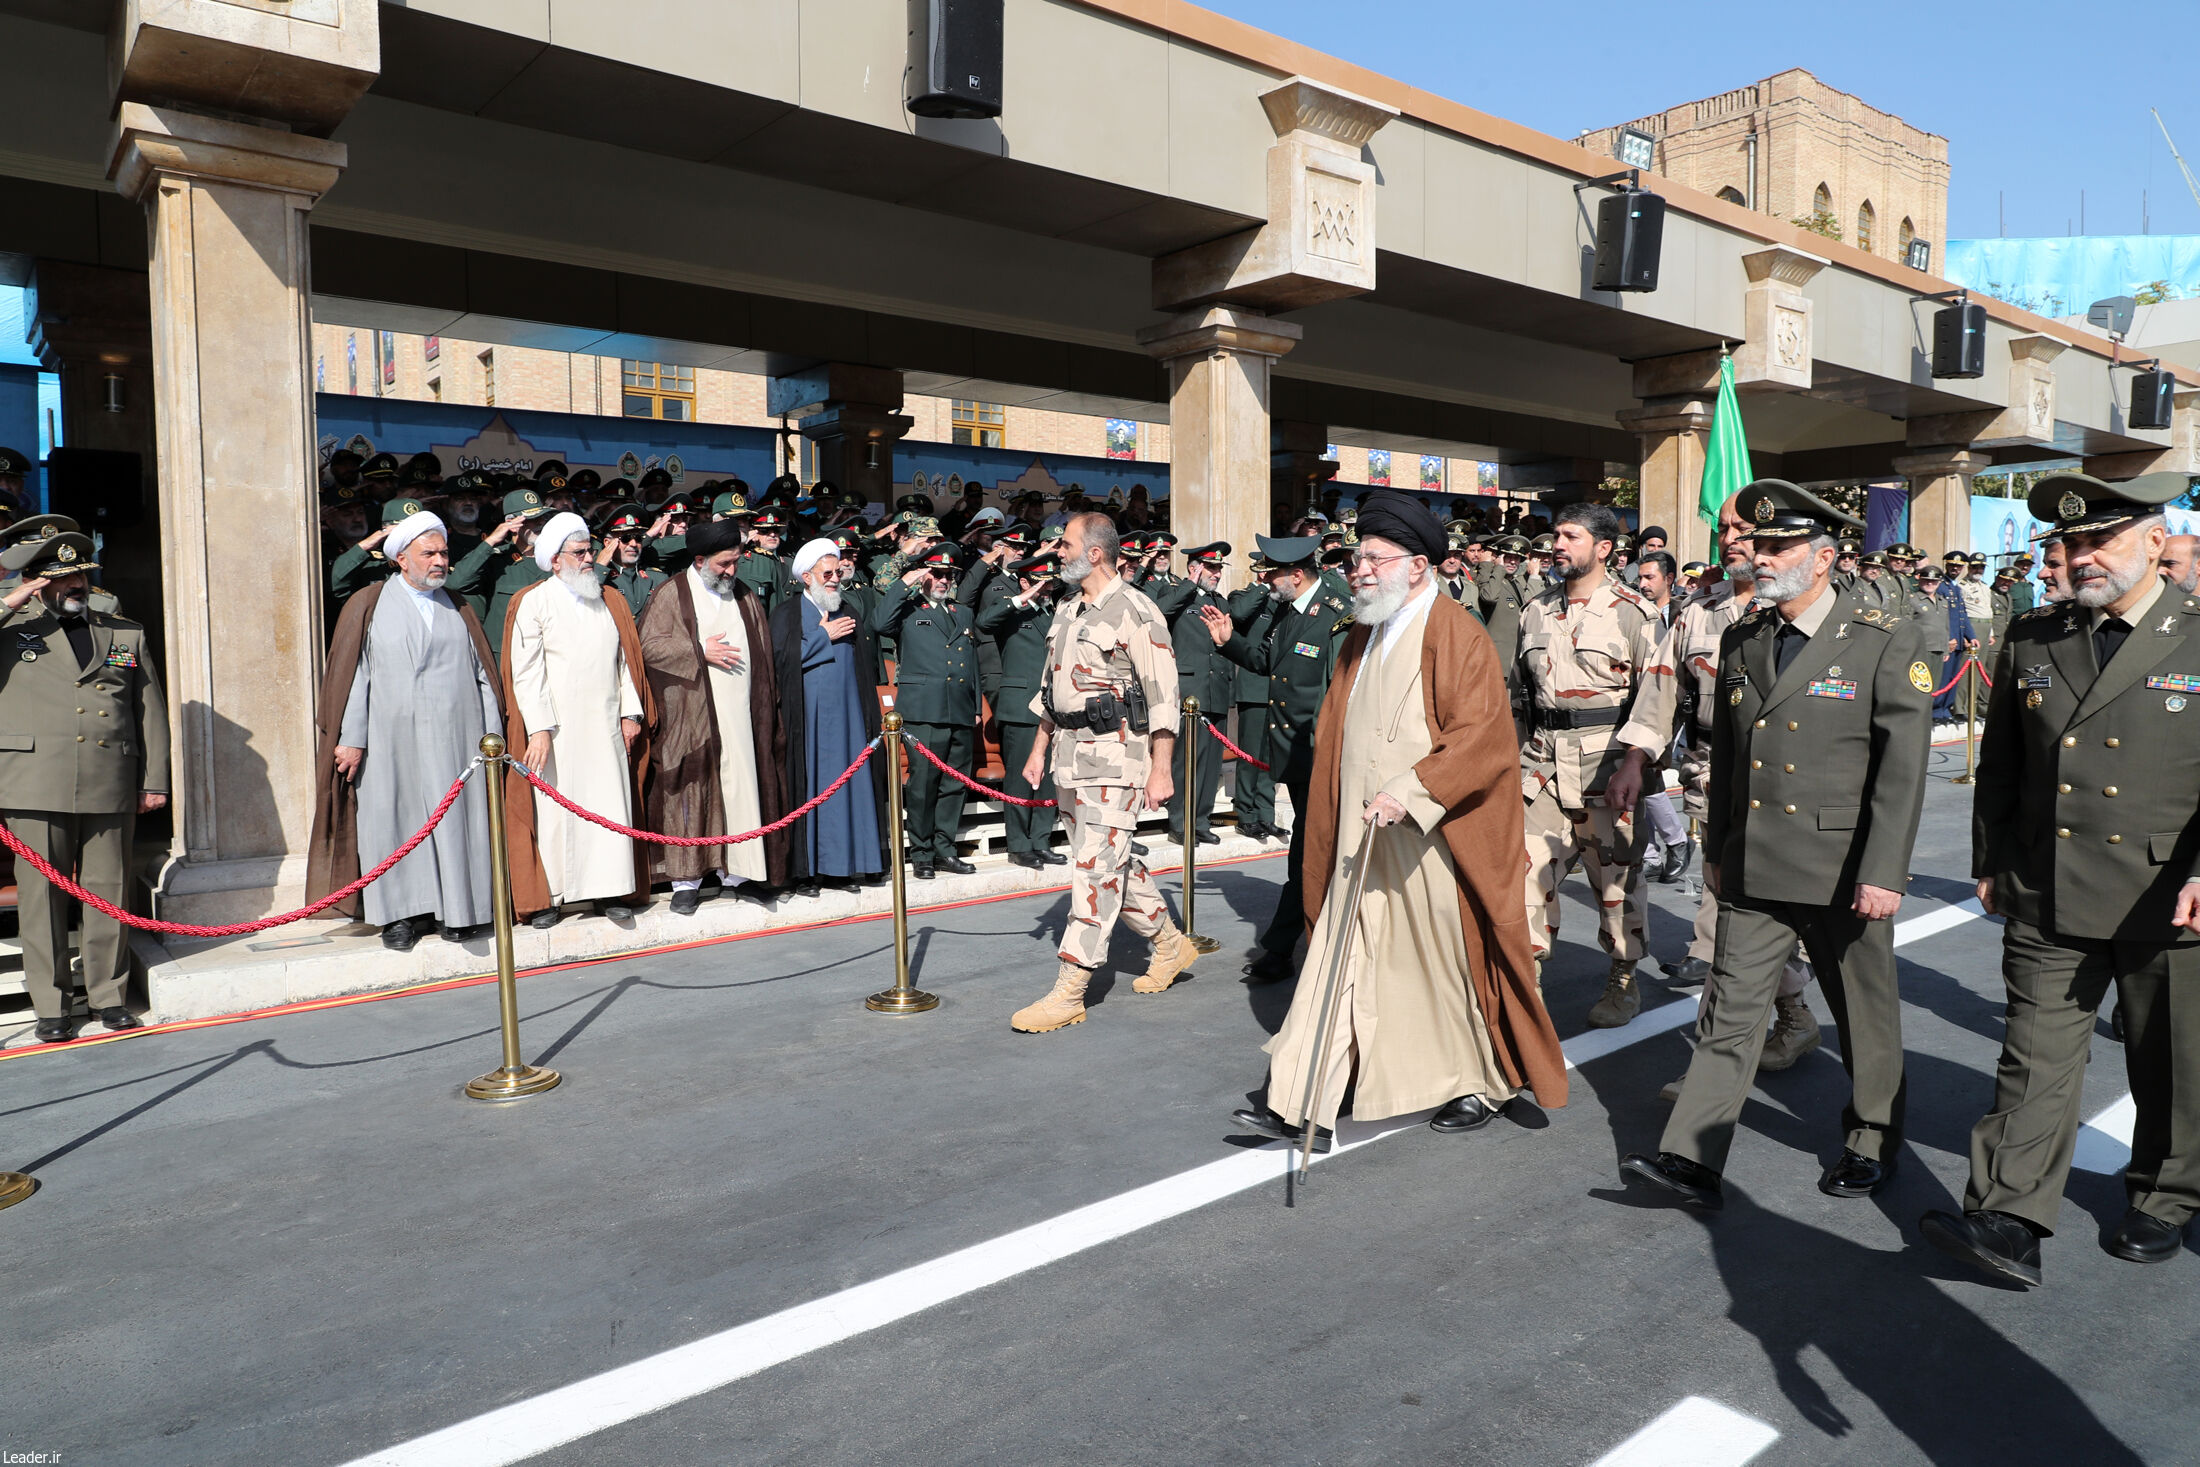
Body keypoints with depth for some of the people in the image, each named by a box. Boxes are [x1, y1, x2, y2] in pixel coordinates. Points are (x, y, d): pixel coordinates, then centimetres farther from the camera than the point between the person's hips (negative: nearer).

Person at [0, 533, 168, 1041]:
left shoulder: (127, 635, 16)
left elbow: (151, 712, 15)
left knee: (109, 895, 5)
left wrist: (154, 780, 10)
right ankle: (50, 1005, 12)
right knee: (41, 898, 2)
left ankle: (108, 995, 17)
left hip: (111, 790, 2)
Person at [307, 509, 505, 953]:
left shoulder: (459, 609, 14)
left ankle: (458, 907, 9)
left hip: (455, 740, 2)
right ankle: (403, 912, 9)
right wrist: (351, 738, -6)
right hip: (392, 741, -2)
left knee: (457, 821, 1)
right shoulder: (368, 606, 5)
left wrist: (492, 733, 5)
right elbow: (351, 674, 1)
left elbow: (483, 673, 12)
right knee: (397, 821, 0)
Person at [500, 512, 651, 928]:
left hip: (605, 726, 4)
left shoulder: (610, 602, 14)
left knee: (611, 806, 3)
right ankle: (547, 896, 7)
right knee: (554, 808, -1)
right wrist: (538, 728, -13)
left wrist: (630, 712, 5)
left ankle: (611, 889, 10)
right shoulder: (533, 602, 0)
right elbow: (526, 671, -6)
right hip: (556, 729, -4)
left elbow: (625, 660, 14)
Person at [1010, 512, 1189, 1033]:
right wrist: (1039, 750, 19)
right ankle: (1170, 945, 34)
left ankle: (1068, 993, -5)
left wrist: (1160, 769, -16)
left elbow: (1163, 696, -13)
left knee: (1095, 867, -8)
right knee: (1113, 861, 16)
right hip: (1069, 754, 9)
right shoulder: (1067, 610, 14)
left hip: (1114, 755, -9)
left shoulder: (1134, 612, -11)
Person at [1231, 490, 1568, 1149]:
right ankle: (1299, 1101, 6)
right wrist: (1338, 817, 16)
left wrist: (1409, 792, -27)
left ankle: (1484, 1085, 29)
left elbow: (1480, 736, -19)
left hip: (1434, 841, -6)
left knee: (1452, 957, 7)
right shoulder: (1363, 638, 12)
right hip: (1363, 840, 6)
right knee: (1343, 960, 4)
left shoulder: (1455, 635, -11)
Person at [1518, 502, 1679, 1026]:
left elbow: (1658, 692, -13)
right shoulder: (1535, 612, 12)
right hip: (1542, 761, 4)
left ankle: (1624, 981, 25)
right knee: (1527, 866, -2)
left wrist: (1634, 762, -25)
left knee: (1616, 875, 7)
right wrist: (1512, 756, 18)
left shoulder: (1636, 614, -5)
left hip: (1608, 765, -4)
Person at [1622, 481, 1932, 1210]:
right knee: (1730, 1011, 2)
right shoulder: (1741, 641, 8)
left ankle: (1873, 1143, 35)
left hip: (1842, 871, -3)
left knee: (1864, 1015, 14)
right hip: (1754, 870, 4)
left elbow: (1902, 767, -11)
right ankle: (1691, 1160, 2)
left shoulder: (1888, 642, -7)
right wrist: (1716, 849, 16)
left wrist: (1884, 873, -17)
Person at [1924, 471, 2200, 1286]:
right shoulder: (2032, 640, 5)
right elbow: (2000, 766, 12)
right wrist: (1991, 862, 13)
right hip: (2048, 903, 2)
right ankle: (2010, 1223, 2)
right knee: (2035, 1064, 1)